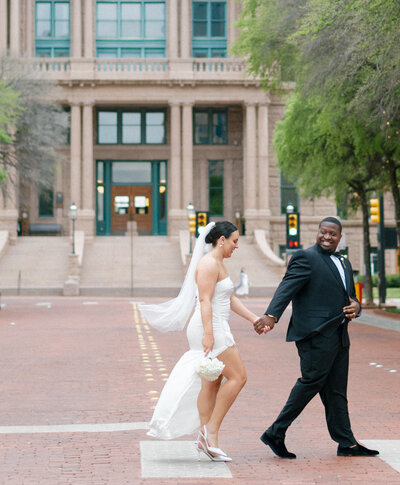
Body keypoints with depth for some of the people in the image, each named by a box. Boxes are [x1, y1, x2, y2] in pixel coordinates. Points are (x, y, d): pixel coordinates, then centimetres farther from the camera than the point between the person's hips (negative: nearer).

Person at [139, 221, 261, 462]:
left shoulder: (219, 263, 19)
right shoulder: (209, 264, -13)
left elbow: (230, 299, 22)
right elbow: (205, 301, -20)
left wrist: (254, 318, 17)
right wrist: (209, 334, -26)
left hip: (216, 330, 10)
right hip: (211, 329, -10)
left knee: (212, 384, 8)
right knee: (237, 376, -9)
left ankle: (206, 439, 10)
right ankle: (211, 428, -6)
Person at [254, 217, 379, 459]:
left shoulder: (344, 263, 21)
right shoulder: (306, 257, -5)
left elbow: (351, 297, 26)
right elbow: (286, 288, -17)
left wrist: (355, 306, 1)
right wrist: (271, 316, -33)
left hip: (339, 336, 8)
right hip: (316, 334, -8)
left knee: (337, 390, 9)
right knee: (312, 380, -12)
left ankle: (347, 444, 12)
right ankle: (276, 433, -6)